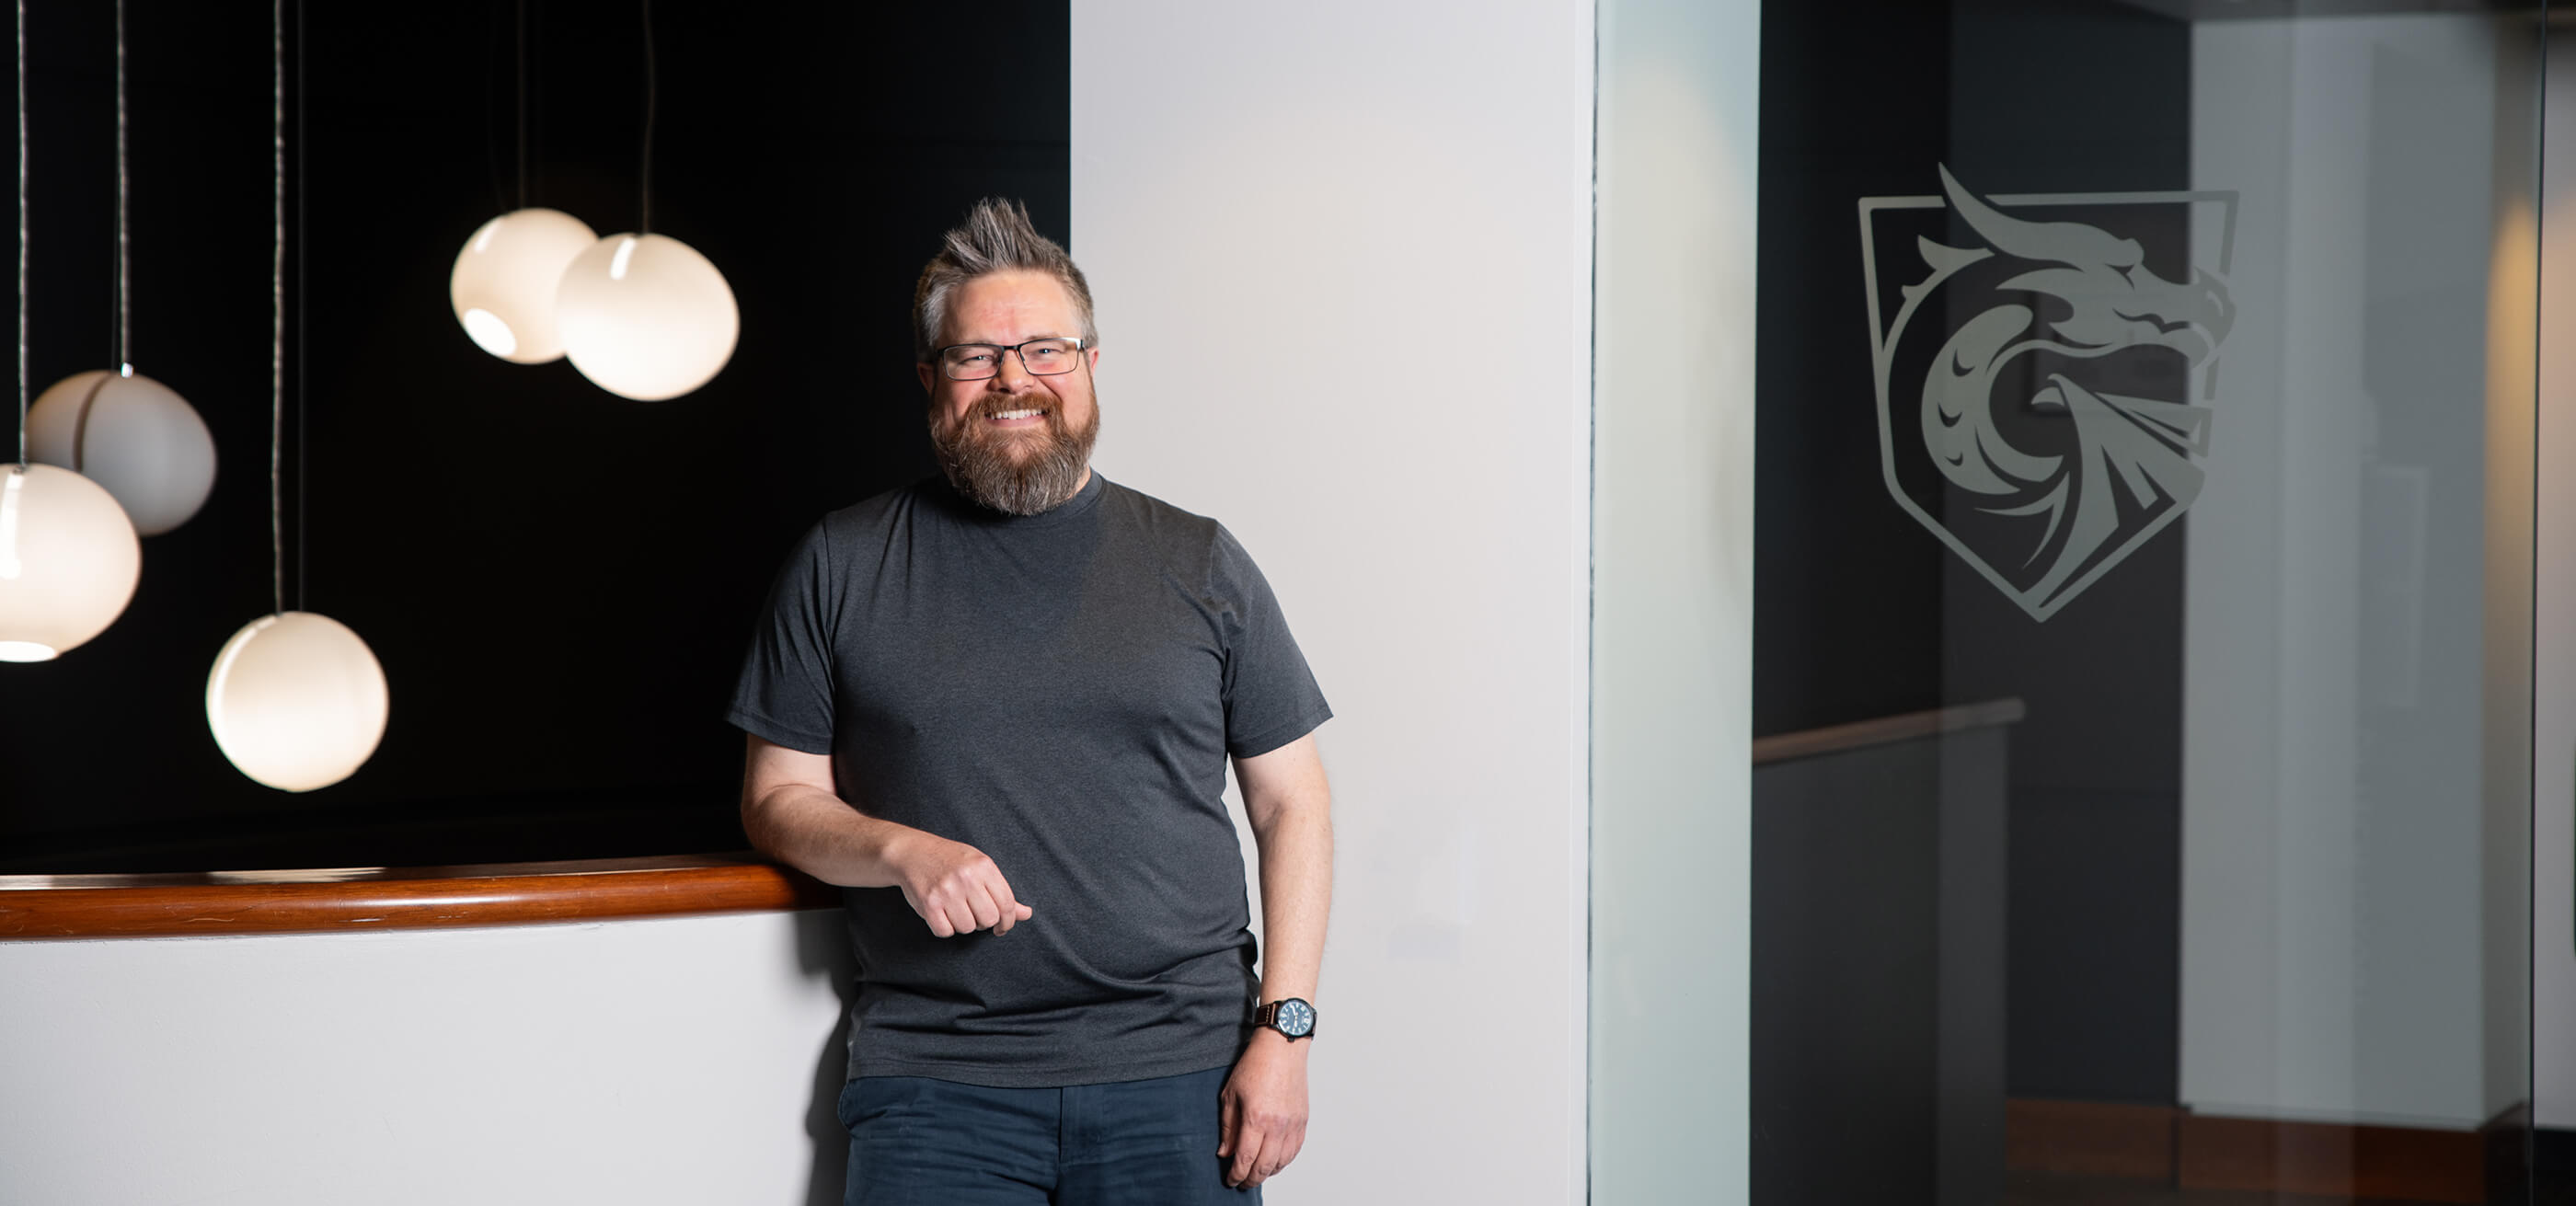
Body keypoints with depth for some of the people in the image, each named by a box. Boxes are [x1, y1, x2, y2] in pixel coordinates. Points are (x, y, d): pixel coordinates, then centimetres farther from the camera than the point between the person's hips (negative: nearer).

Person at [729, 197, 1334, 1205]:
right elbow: (777, 800, 10)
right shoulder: (840, 566, 8)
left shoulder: (1198, 565, 9)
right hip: (935, 1084, 0)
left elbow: (1291, 802, 9)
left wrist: (1283, 1031, -1)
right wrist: (904, 851, -11)